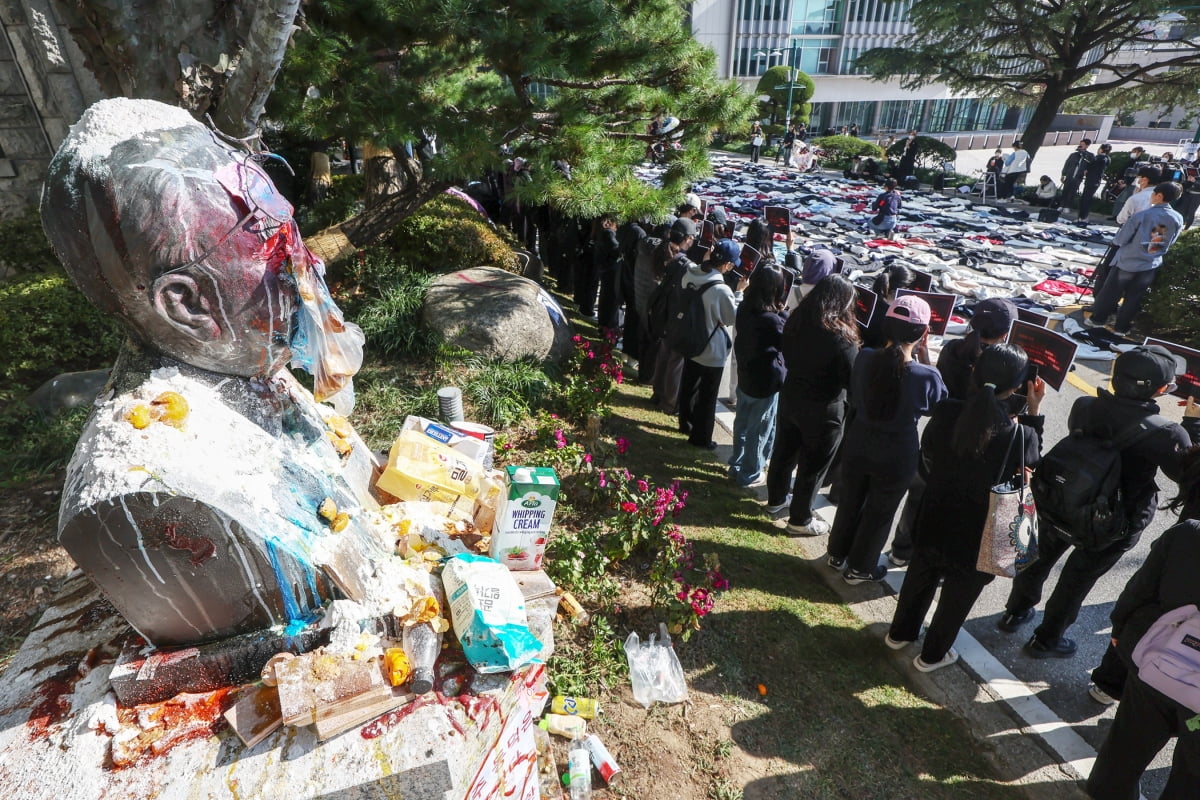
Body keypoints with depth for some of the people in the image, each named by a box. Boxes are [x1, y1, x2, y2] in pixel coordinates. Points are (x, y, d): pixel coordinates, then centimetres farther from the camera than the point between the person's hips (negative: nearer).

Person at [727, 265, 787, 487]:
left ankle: (736, 467, 37)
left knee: (742, 424, 21)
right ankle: (750, 475, 25)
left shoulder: (744, 308, -6)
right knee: (760, 431, 11)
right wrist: (782, 313, -15)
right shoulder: (771, 320, -29)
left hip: (745, 377, 7)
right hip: (766, 383, -7)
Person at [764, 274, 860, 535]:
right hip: (824, 409, -7)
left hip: (790, 396, 7)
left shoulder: (796, 322, -4)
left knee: (784, 450, 22)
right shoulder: (840, 336, -25)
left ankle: (776, 500, 42)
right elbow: (853, 380, -18)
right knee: (813, 465, 9)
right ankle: (800, 520, 23)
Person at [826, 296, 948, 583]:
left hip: (858, 448, 3)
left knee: (850, 501, 25)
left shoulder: (864, 359, -17)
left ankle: (837, 554, 45)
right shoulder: (926, 376, -26)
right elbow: (940, 408, -4)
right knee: (879, 513, 19)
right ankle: (859, 568, 38)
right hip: (896, 459, -3)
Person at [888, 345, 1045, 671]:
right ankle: (933, 655, 39)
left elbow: (927, 457, -4)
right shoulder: (1018, 434, -27)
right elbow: (1032, 461, -3)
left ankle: (900, 633, 47)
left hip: (934, 519, 3)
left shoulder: (946, 412, -18)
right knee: (958, 594, 20)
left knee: (921, 575, 26)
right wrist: (1034, 410, -4)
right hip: (977, 534, -3)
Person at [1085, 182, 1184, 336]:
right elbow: (1170, 243, 9)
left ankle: (1097, 319, 20)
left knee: (1110, 293, 11)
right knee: (1134, 298, 13)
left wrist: (1115, 241, 8)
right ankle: (1122, 327, 21)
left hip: (1128, 262, -4)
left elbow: (1120, 239, -13)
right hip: (1151, 265, 4)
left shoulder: (1142, 215, -19)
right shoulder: (1178, 219, -4)